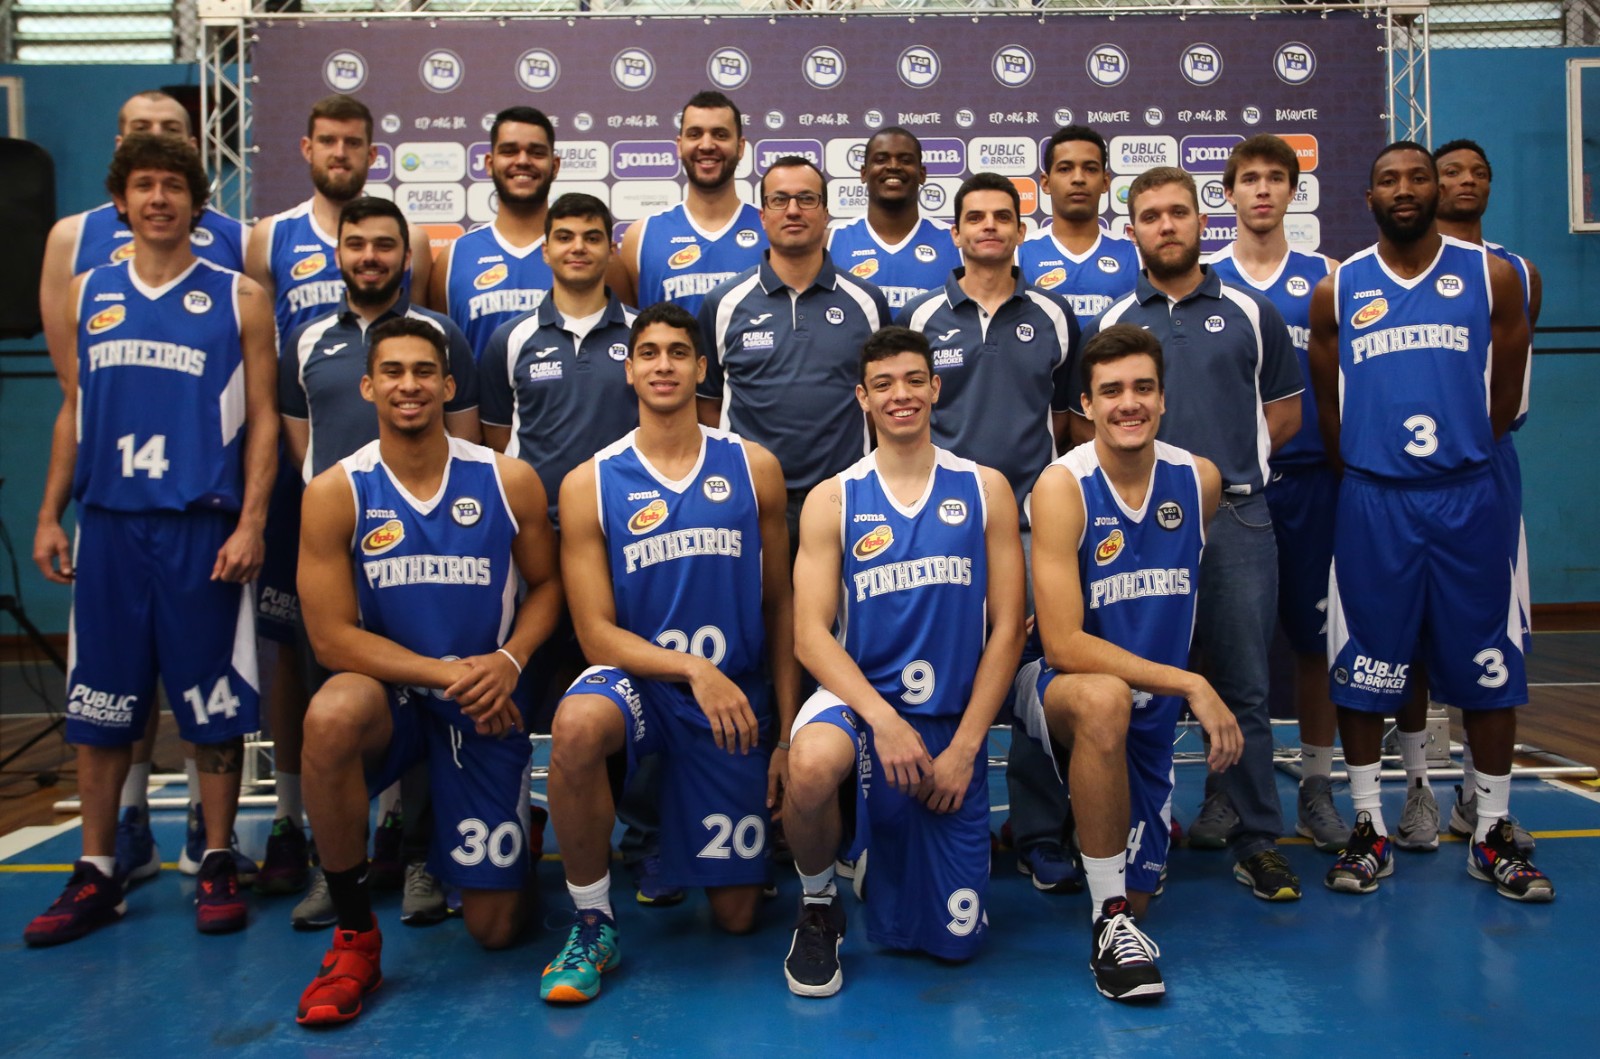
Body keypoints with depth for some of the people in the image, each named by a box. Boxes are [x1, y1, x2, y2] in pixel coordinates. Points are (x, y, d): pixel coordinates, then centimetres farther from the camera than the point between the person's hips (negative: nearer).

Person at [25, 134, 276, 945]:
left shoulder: (238, 299, 2)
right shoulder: (87, 296, 12)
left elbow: (262, 420, -1)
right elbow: (71, 412, 15)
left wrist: (250, 524, -9)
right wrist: (50, 516, 9)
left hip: (201, 528, -3)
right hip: (107, 526, 3)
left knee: (212, 703, 2)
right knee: (99, 704, 8)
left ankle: (217, 866, 17)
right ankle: (96, 875, 21)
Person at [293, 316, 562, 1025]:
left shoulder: (509, 481, -6)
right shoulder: (336, 493, -10)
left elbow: (547, 582, 4)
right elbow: (332, 636, -12)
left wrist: (509, 660, -15)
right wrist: (445, 673, -20)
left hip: (485, 706, 1)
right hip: (391, 693, 0)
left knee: (494, 928, 0)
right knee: (330, 718, -39)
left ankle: (517, 833, 39)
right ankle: (355, 936, -16)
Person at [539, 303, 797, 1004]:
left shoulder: (753, 469, 2)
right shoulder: (590, 483, -3)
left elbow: (777, 606, 4)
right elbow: (596, 632, -7)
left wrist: (788, 732, 1)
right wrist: (692, 668, -23)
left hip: (735, 696, 2)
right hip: (637, 681, -1)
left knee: (736, 915, 6)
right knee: (576, 726, -39)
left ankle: (674, 816, 41)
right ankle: (592, 926, -15)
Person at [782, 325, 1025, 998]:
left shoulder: (985, 490, 4)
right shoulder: (832, 500, 1)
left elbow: (1007, 629, 1)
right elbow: (811, 634, -7)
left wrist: (964, 746, -6)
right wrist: (884, 720, -21)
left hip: (954, 724, 2)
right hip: (859, 700, -1)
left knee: (955, 939, 4)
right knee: (813, 765, -38)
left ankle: (875, 853, 38)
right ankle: (818, 905, -6)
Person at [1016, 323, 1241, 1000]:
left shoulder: (1200, 480, -5)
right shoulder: (1063, 486, -19)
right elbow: (1063, 645, -25)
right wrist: (1190, 684, -27)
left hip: (1151, 714, 5)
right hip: (1059, 688, -5)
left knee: (1136, 896, 7)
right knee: (1104, 699, -41)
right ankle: (1107, 919, -23)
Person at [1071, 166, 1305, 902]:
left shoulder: (1250, 313, 9)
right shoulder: (1111, 323, 10)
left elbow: (1286, 408, 12)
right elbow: (1084, 425, 9)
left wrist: (1225, 460, 1)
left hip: (1236, 517, 0)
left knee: (1244, 686, 2)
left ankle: (1258, 841, 13)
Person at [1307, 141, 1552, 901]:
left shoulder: (1491, 277, 5)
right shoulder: (1337, 290, 5)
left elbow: (1506, 391, 8)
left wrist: (1461, 458, 8)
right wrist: (1368, 470, 10)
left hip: (1467, 497, 1)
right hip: (1373, 501, 0)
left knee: (1487, 667, 5)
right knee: (1361, 671, 3)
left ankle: (1492, 834, 19)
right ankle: (1369, 830, 16)